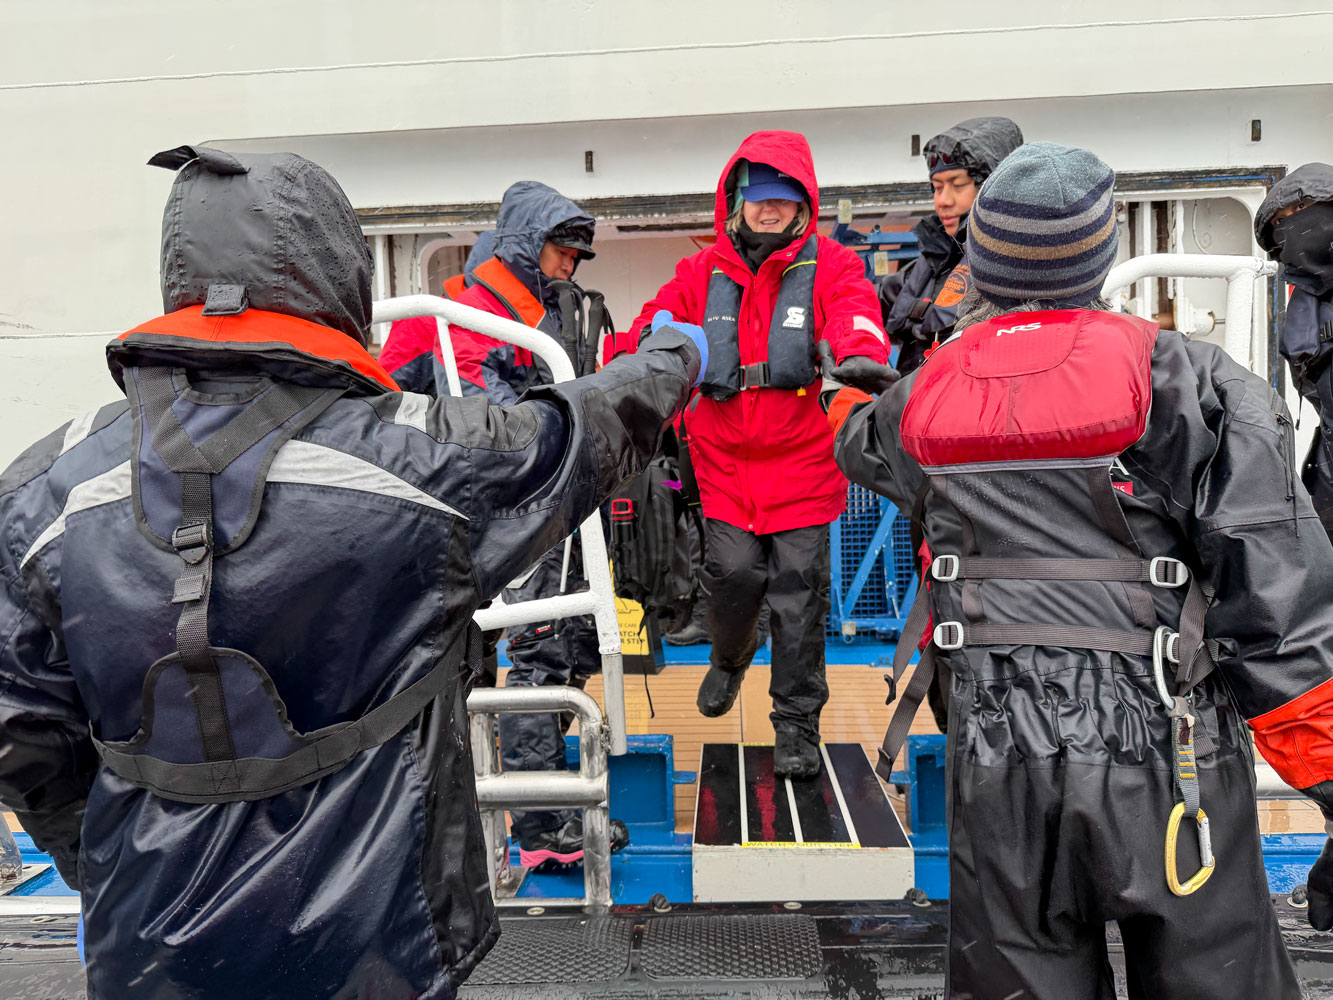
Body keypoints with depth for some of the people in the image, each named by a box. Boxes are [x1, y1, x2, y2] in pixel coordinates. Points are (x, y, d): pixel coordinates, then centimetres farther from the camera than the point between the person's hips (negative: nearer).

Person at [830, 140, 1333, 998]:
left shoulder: (928, 391, 3)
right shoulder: (1189, 380, -7)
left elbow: (861, 442, 28)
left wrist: (846, 395, 51)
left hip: (997, 769, 3)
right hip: (1165, 760, -2)